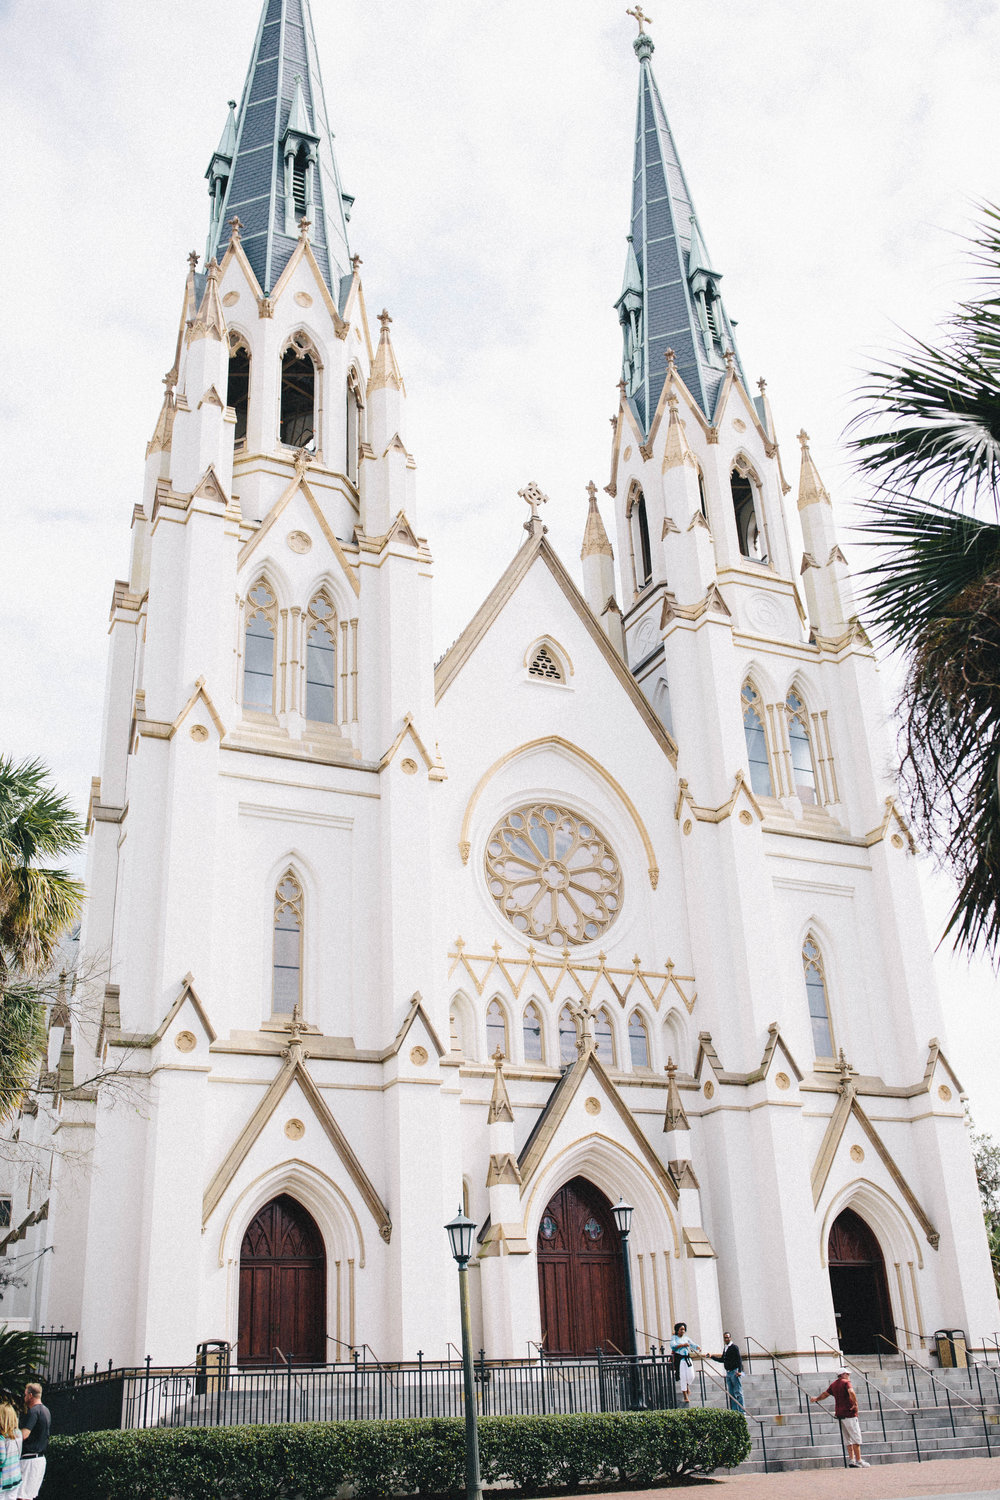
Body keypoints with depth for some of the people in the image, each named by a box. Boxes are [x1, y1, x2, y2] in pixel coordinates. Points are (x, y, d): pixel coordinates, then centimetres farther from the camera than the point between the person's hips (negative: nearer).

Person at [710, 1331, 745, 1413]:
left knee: (738, 1392, -8)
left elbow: (739, 1359, -14)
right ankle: (734, 1411, 13)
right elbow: (722, 1360, 25)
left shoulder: (734, 1347, -7)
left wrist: (739, 1371, -22)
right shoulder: (725, 1348, 17)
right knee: (731, 1393, 9)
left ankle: (742, 1411, -7)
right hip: (728, 1372, 8)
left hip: (735, 1372, -8)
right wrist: (712, 1356, 19)